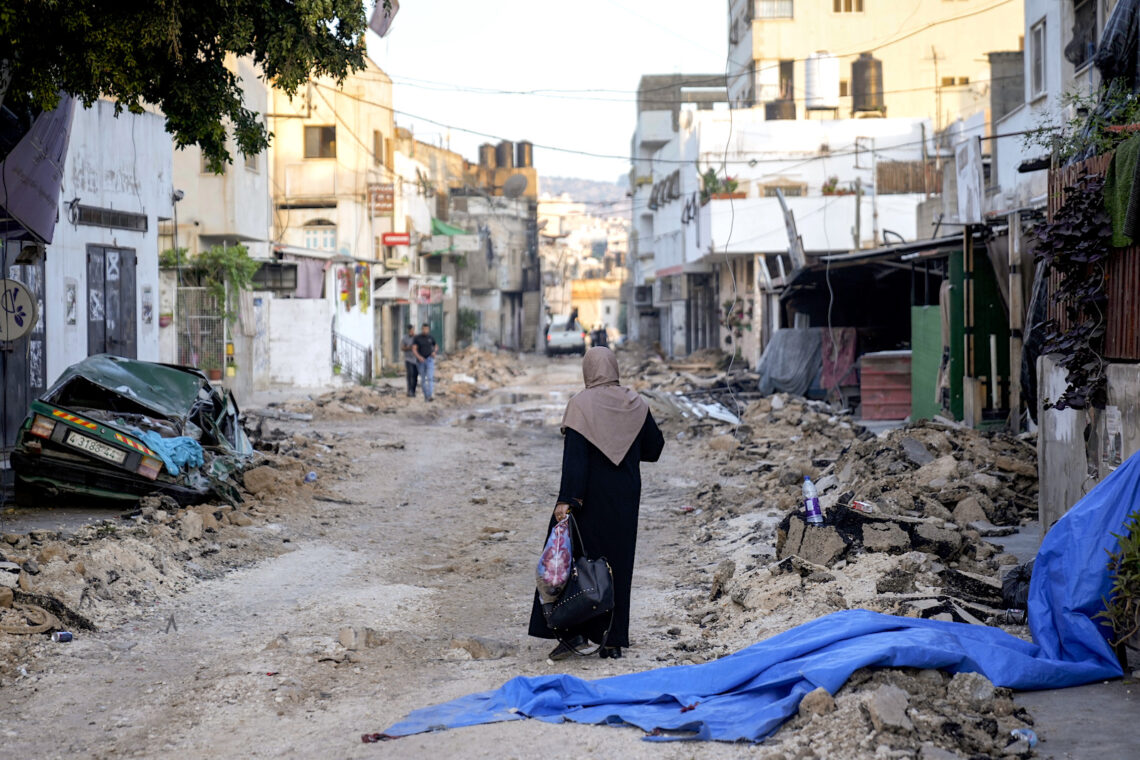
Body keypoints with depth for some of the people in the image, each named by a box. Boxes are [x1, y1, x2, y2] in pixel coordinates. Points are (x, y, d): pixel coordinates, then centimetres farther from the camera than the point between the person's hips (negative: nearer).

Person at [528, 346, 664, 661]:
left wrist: (567, 500, -20)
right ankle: (613, 640, 11)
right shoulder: (636, 404, 1)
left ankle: (573, 629, -1)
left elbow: (574, 456, -18)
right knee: (618, 562, 10)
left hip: (590, 494, -4)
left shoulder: (582, 404, -12)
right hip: (625, 497, 4)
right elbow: (654, 447, 9)